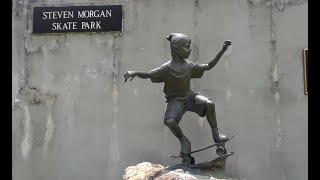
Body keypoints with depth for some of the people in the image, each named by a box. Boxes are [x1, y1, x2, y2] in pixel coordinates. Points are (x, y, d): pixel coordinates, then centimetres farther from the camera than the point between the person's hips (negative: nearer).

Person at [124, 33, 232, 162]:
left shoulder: (189, 66, -1)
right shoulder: (167, 68, -16)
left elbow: (209, 66, 10)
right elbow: (148, 74, -19)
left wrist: (222, 51, 5)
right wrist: (135, 72, -40)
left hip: (189, 96, 3)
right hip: (175, 101, -3)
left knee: (209, 103, -25)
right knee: (169, 121, -31)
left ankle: (216, 133, -3)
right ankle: (184, 142, -1)